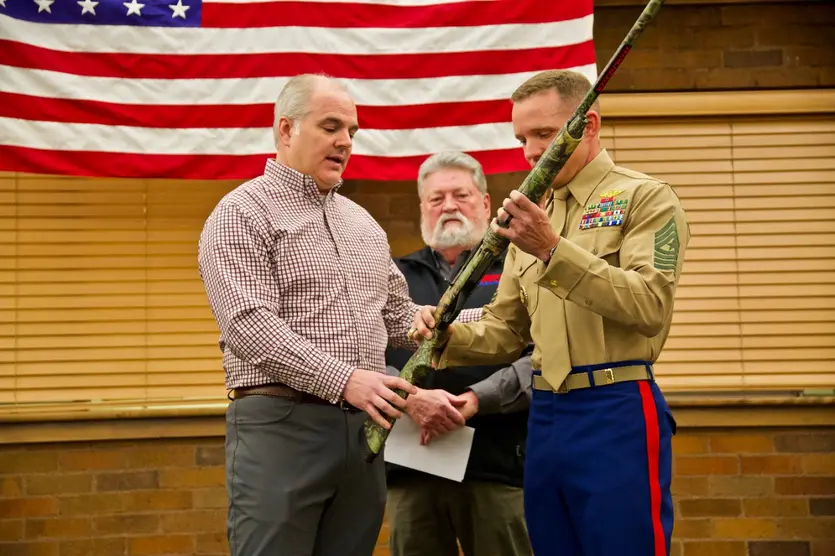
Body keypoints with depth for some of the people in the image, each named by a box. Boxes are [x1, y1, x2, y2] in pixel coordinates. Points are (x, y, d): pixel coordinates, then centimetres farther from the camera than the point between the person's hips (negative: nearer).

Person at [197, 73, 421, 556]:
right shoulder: (242, 213, -4)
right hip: (281, 425, -7)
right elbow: (250, 324, -16)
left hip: (364, 427, 7)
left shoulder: (363, 222, 20)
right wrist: (343, 379, -23)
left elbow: (400, 316, 25)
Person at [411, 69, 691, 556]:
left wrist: (553, 250, -23)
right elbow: (506, 329, 19)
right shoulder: (533, 218, 18)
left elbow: (650, 305, -17)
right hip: (545, 415, 6)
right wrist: (448, 336, -2)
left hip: (618, 412, -6)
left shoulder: (645, 197, -2)